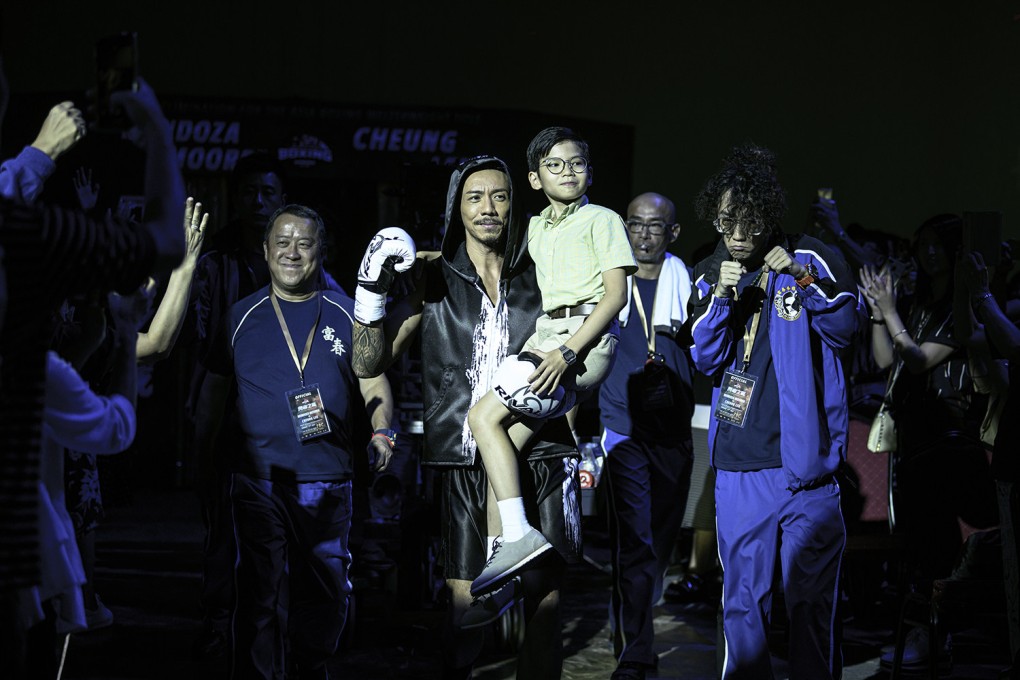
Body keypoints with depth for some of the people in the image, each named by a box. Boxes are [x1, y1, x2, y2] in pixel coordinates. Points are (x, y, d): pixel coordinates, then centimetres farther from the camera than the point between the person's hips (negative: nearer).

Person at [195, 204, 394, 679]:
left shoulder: (346, 315, 8)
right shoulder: (243, 317, 7)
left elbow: (374, 382, 9)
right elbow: (215, 387, 11)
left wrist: (382, 430, -9)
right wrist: (201, 454, 5)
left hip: (328, 481, 1)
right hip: (259, 478, -1)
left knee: (326, 591, 9)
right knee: (258, 591, -3)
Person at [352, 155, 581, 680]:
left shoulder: (538, 276, 11)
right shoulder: (435, 280, 7)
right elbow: (369, 363, 3)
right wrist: (371, 288, -9)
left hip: (540, 454, 1)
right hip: (464, 459, -1)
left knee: (544, 601, -1)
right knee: (464, 604, -4)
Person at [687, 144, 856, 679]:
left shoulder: (810, 260, 1)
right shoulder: (710, 275, 11)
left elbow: (843, 327, -2)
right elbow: (704, 359, 5)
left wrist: (800, 280, -14)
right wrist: (723, 297, -9)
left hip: (805, 458, -3)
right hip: (739, 463, 3)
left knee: (810, 599, -1)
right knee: (742, 600, 8)